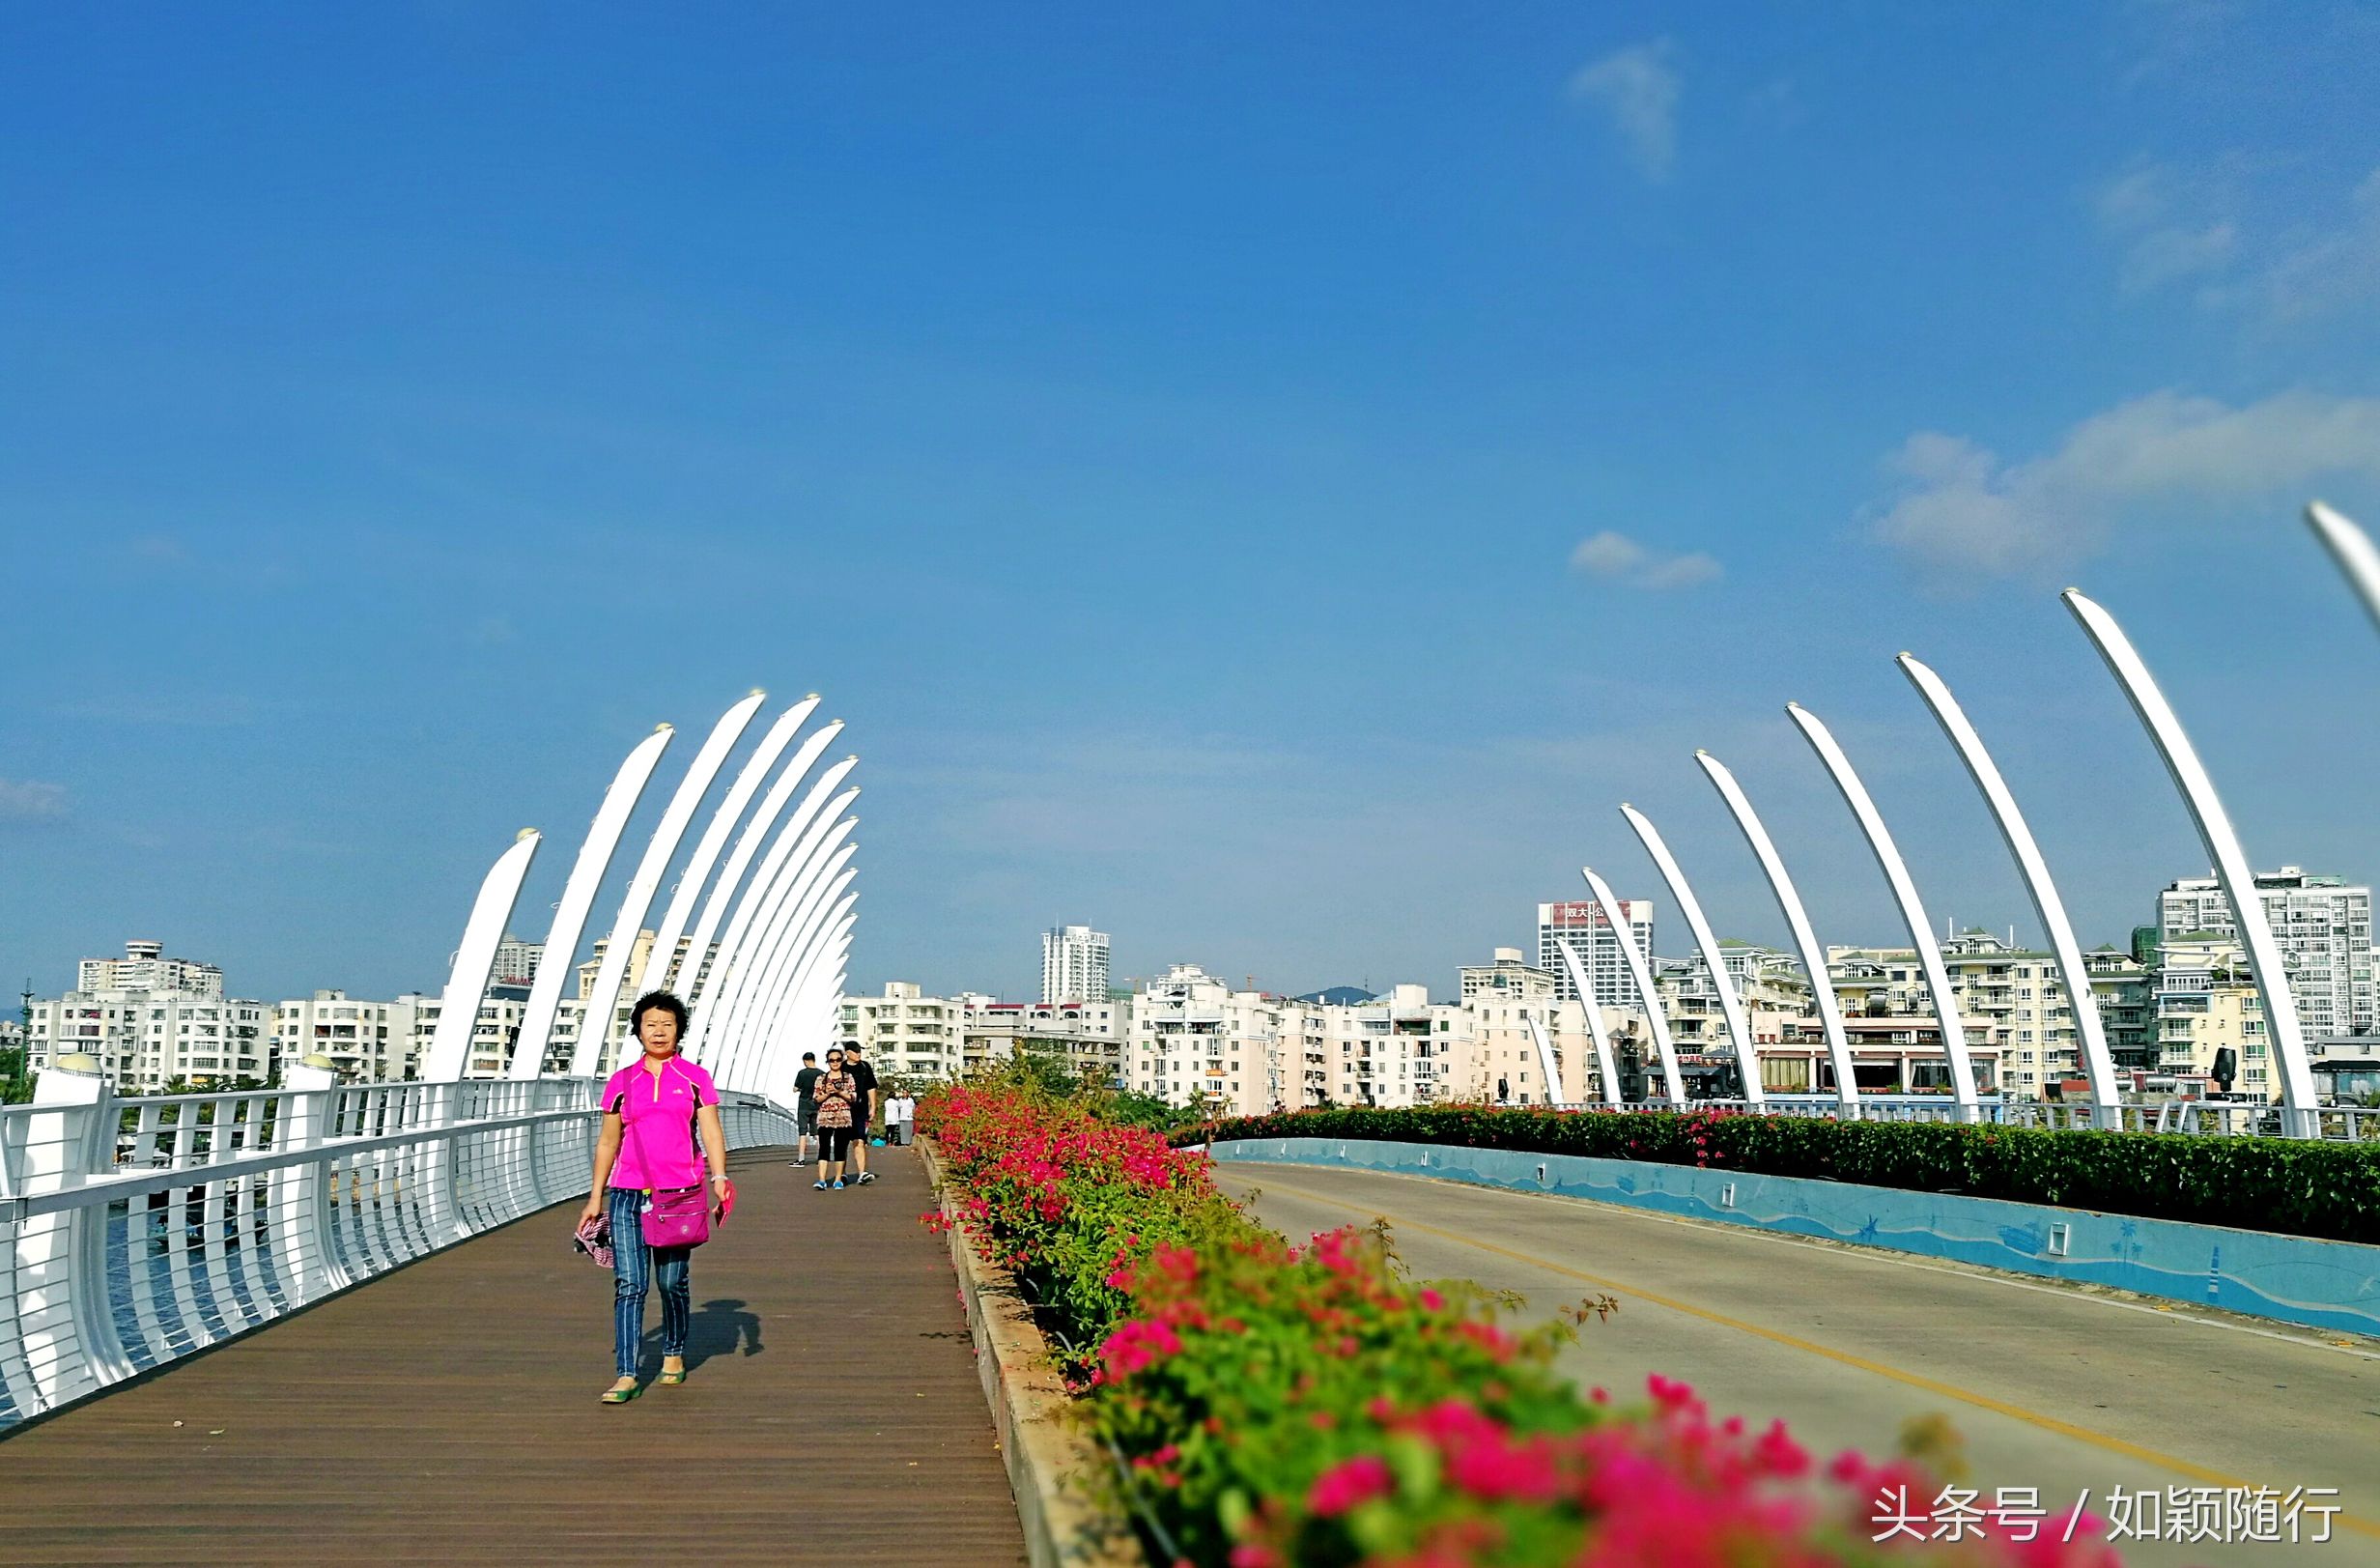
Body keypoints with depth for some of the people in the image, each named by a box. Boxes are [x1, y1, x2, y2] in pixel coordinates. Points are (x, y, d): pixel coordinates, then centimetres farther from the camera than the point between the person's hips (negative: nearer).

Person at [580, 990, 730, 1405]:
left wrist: (719, 1178, -13)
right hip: (627, 1194, 1)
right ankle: (626, 1375, -4)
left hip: (679, 1193, -1)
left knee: (673, 1281, 6)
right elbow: (607, 1142, 14)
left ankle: (674, 1354, 28)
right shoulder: (622, 1082, 9)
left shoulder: (695, 1078, 6)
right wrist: (596, 1197, 12)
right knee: (628, 1283, -5)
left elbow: (711, 1133, 2)